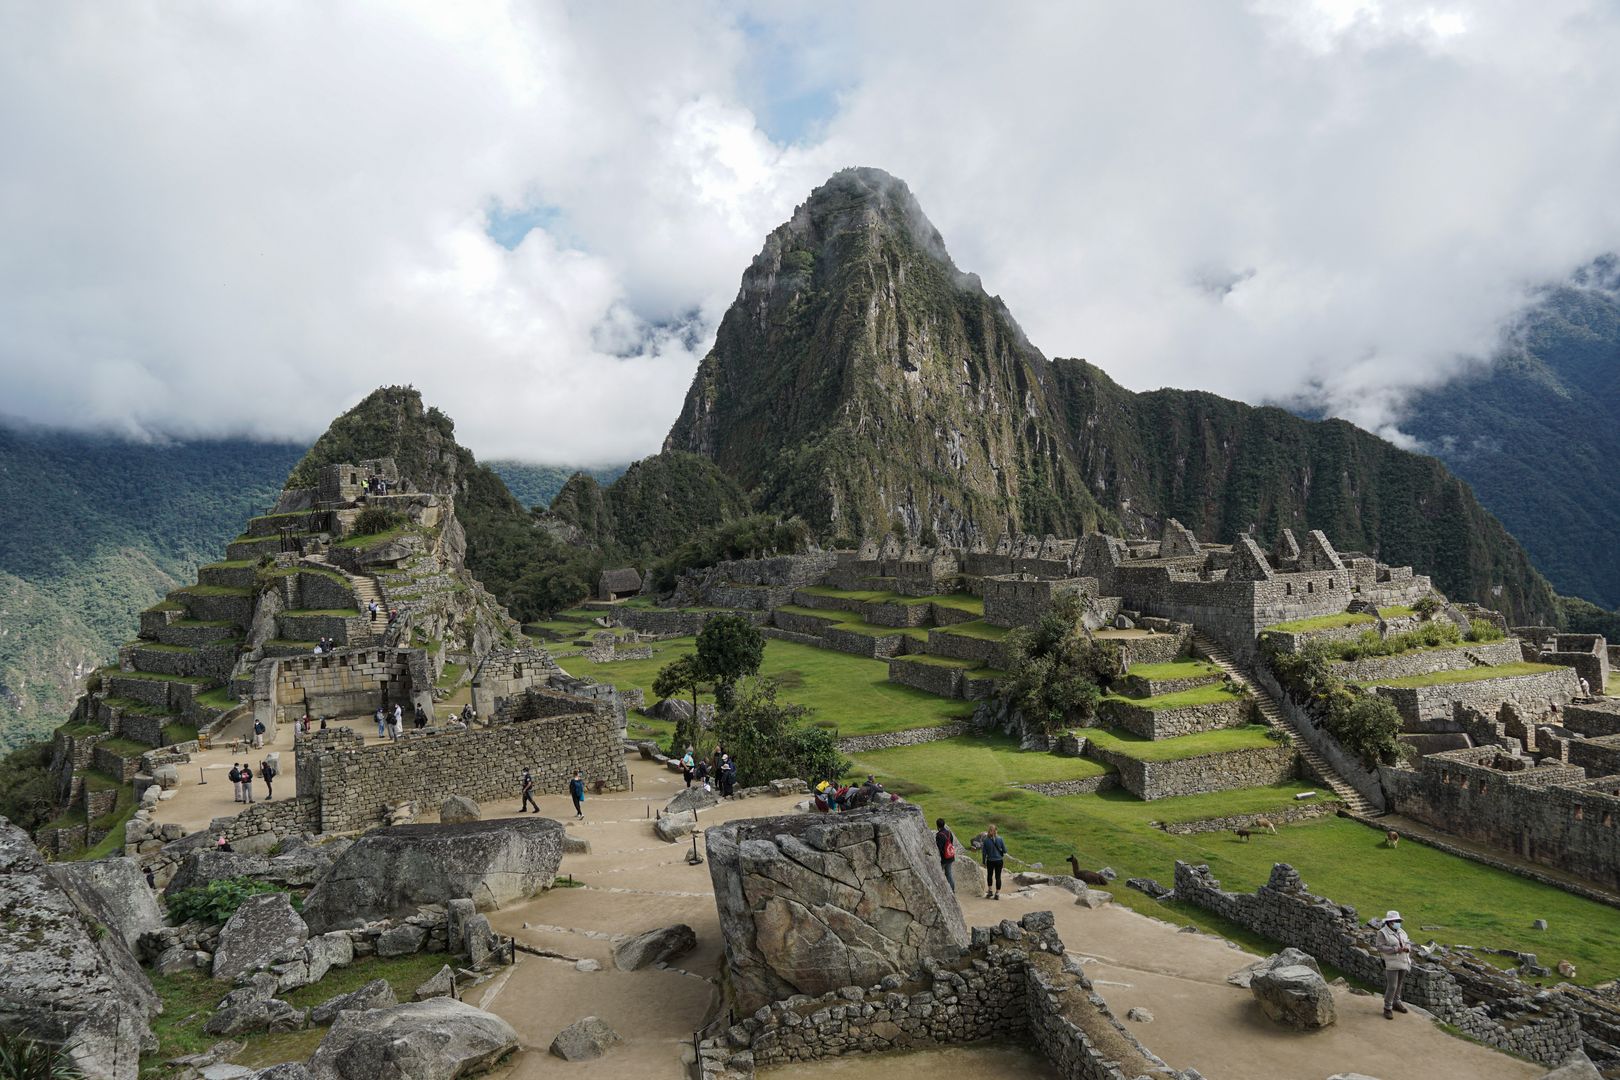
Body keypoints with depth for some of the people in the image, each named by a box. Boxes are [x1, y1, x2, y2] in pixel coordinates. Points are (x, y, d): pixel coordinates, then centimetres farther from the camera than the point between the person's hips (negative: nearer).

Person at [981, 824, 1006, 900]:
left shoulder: (986, 840, -12)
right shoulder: (1000, 839, -11)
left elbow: (984, 852, -6)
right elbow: (1005, 850, -5)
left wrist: (984, 862, 5)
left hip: (990, 861, 0)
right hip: (999, 860, 0)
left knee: (989, 875, 22)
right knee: (998, 877, 9)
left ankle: (990, 890, 24)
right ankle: (997, 894, 11)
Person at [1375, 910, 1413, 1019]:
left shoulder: (1401, 932, 9)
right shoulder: (1382, 933, -12)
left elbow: (1408, 943, 10)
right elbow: (1380, 947, -17)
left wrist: (1407, 948, -13)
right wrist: (1395, 950, -24)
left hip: (1403, 963, 7)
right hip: (1391, 963, -7)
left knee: (1399, 984, 16)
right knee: (1392, 986, -9)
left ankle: (1396, 1003, 32)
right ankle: (1387, 1008, -1)